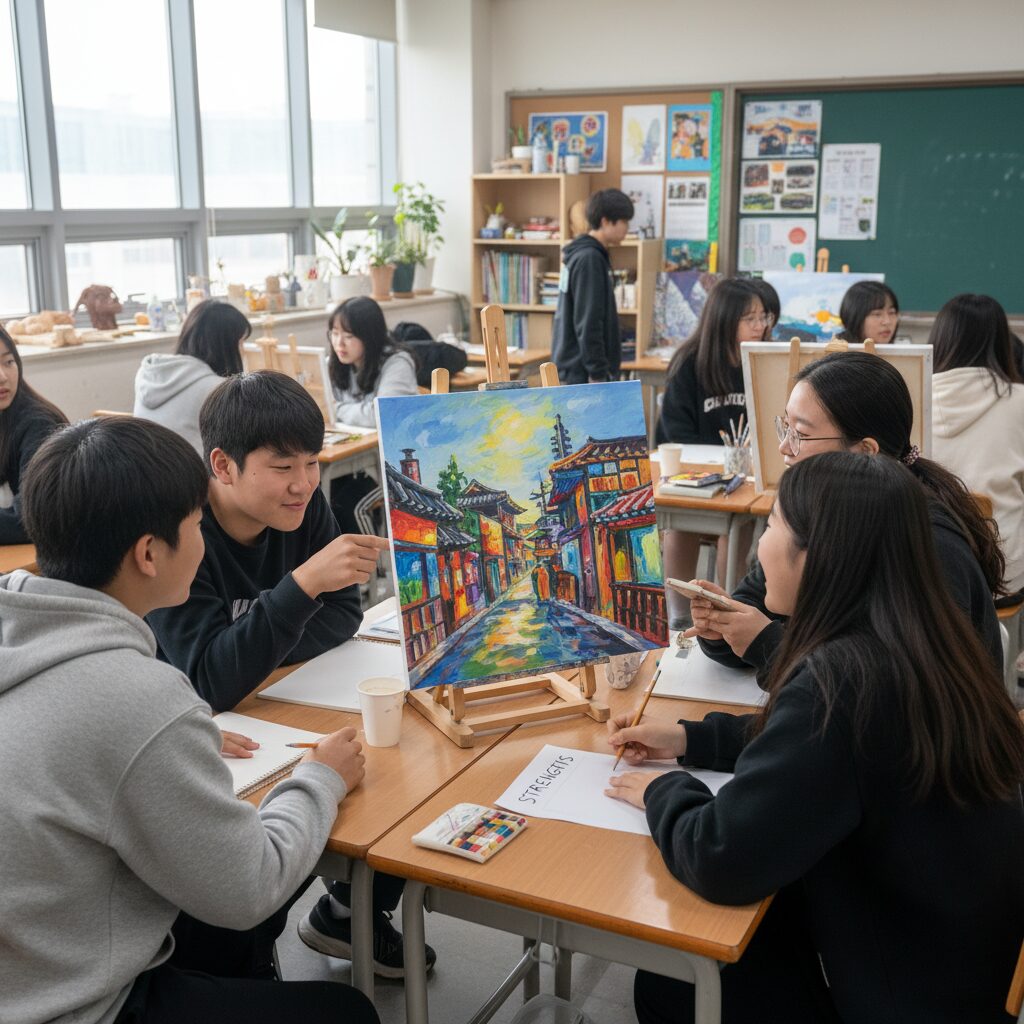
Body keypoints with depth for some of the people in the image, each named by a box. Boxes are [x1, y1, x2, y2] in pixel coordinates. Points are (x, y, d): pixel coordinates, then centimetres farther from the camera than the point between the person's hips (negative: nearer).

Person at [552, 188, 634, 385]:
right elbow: (587, 323, -21)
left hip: (575, 364, 10)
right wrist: (597, 373, -19)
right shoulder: (589, 259, -17)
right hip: (582, 368, -10)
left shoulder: (580, 253, 13)